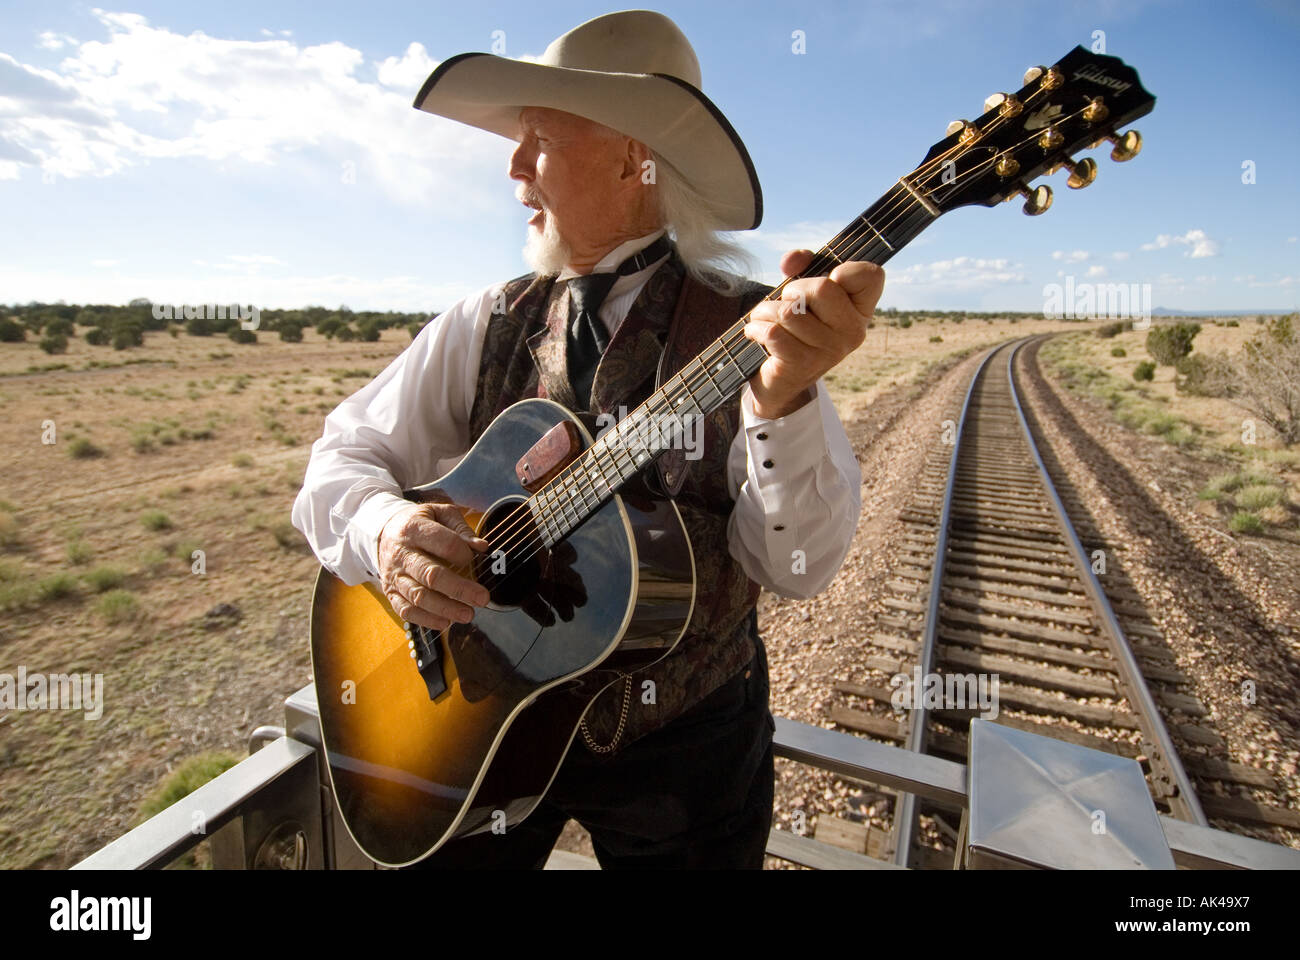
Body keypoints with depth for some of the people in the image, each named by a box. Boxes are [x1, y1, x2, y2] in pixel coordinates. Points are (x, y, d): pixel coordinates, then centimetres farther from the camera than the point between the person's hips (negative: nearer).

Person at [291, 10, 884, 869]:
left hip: (683, 741, -2)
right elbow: (344, 454, -1)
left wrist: (786, 396, -39)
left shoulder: (750, 332, -13)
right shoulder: (486, 326, -2)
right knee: (438, 853, 21)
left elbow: (799, 567, -21)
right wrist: (383, 529, -22)